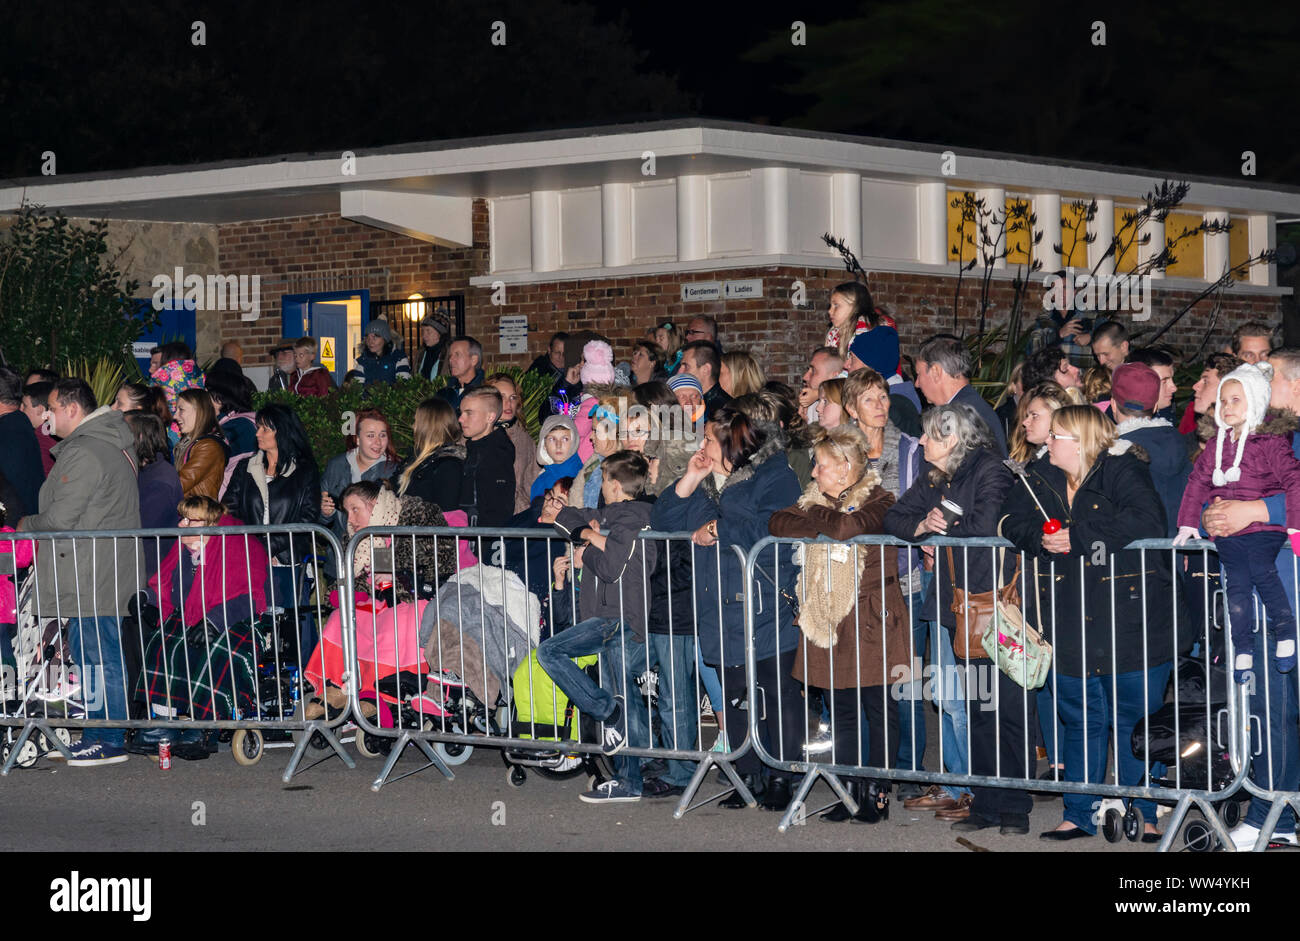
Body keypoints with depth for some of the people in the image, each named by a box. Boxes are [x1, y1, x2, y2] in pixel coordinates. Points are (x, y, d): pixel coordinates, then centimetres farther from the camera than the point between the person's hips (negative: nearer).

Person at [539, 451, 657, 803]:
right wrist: (587, 534, 10)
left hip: (619, 620, -9)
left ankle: (609, 712, -15)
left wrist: (586, 554, -3)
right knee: (624, 703, 8)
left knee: (550, 651, -15)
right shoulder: (610, 516, 19)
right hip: (614, 625, 9)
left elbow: (612, 568, -19)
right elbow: (565, 518, 29)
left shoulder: (629, 520, -9)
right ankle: (628, 783, 8)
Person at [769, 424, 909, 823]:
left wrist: (814, 516, -11)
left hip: (871, 623, -6)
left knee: (878, 708, 2)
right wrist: (822, 522, -10)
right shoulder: (817, 500, 13)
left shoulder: (878, 501, -8)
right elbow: (777, 524, 3)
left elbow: (848, 527, -26)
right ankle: (850, 791, 15)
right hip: (830, 621, 6)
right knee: (842, 710, 8)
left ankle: (877, 792, 9)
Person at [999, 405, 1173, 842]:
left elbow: (1145, 521, -24)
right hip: (1070, 629, 6)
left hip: (1129, 626, -6)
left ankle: (1145, 816, 10)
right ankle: (1079, 815, 20)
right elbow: (1012, 519, 9)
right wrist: (1040, 538, -13)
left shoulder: (1122, 473, -10)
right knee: (1080, 722, 12)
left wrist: (1076, 537, -22)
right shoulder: (1041, 479, 11)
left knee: (1134, 721, 1)